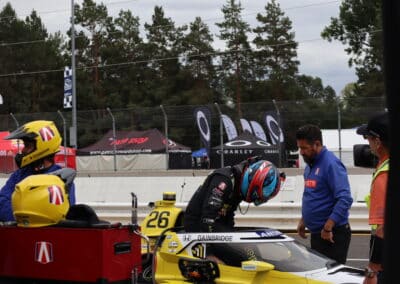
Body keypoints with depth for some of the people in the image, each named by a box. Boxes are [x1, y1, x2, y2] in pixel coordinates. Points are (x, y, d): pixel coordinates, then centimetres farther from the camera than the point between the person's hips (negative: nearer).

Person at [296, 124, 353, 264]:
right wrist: (303, 220, 19)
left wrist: (327, 228, -25)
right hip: (316, 232, 10)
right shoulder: (310, 165, 14)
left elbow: (345, 199, -24)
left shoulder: (331, 164, -17)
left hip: (333, 235, -10)